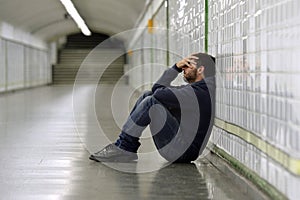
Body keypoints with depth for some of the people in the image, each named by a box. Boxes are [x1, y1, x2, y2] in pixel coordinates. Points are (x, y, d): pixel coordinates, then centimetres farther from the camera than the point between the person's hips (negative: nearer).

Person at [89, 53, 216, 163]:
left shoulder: (201, 91, -16)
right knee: (147, 96, 7)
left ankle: (123, 148, -11)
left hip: (181, 152, -10)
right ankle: (128, 148, 1)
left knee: (150, 102, -20)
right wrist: (176, 67, 5)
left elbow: (160, 93, -21)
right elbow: (157, 88, 13)